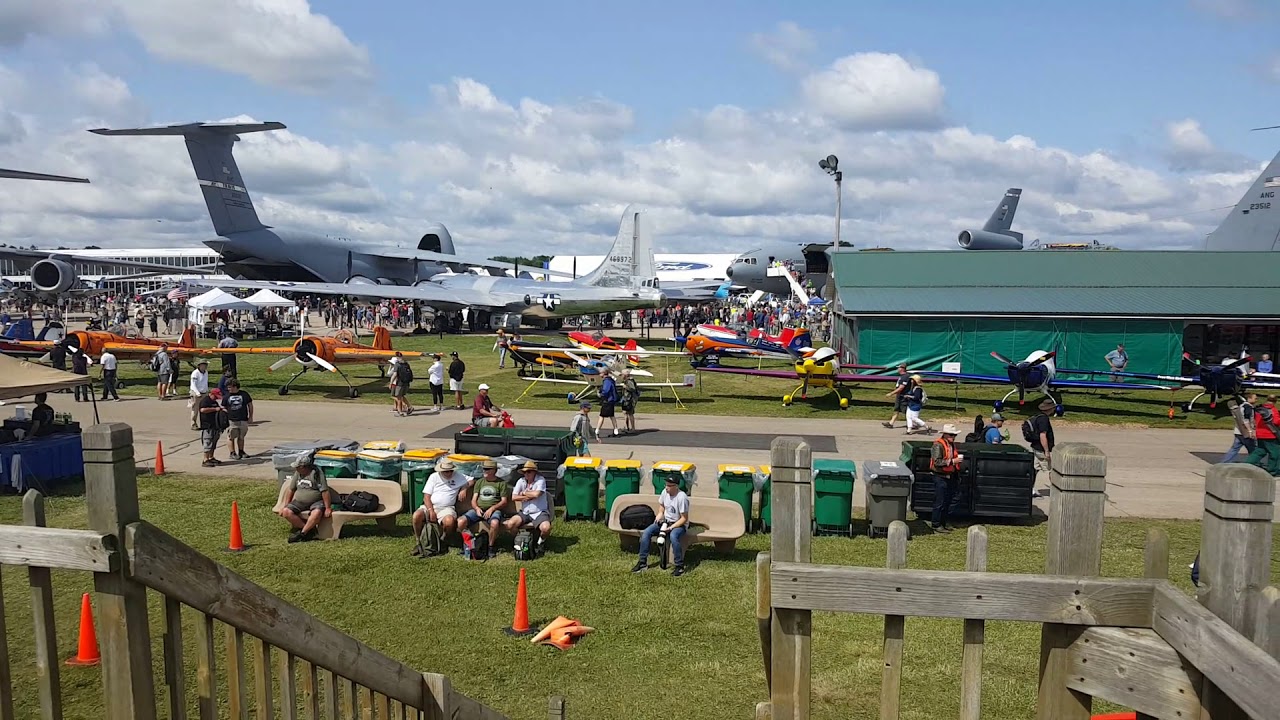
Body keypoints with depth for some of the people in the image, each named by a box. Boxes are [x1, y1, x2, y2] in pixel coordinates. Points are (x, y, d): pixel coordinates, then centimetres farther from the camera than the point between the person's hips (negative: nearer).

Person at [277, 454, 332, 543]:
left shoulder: (316, 473, -11)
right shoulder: (297, 473, 7)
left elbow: (325, 491, -13)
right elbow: (290, 490, 16)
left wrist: (328, 508, -16)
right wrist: (285, 506, 11)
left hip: (316, 501, -6)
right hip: (299, 502, 6)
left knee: (317, 513, -37)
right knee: (286, 512, -20)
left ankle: (302, 533, -24)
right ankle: (310, 529, -15)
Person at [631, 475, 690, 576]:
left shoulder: (682, 497, -25)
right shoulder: (665, 492, -4)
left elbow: (684, 518, -21)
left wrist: (670, 528, -26)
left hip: (679, 524, -7)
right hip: (665, 521, 7)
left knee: (673, 536, -39)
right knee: (646, 533, -11)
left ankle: (680, 566, -26)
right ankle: (642, 562, -1)